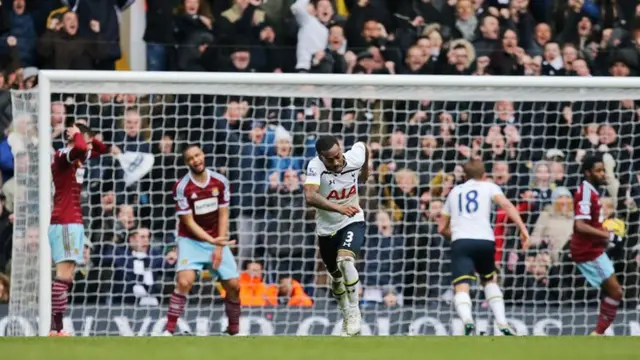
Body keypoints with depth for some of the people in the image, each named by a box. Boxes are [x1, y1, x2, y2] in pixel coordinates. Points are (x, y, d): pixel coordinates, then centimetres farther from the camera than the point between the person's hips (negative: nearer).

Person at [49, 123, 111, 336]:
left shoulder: (78, 158, 15)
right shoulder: (63, 157, -12)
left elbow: (102, 149, 30)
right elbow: (79, 148, -35)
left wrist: (89, 138, 12)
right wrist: (78, 135, -14)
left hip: (74, 223, 10)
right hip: (64, 223, -10)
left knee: (68, 276, 6)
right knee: (64, 274, -15)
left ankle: (56, 326, 5)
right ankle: (56, 328, -19)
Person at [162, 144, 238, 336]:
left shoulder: (220, 181, -4)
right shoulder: (182, 187, -14)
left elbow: (223, 215, -1)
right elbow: (189, 222, -12)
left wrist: (218, 247, -9)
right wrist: (211, 240, -23)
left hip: (217, 241, 4)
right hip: (191, 241, -4)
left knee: (233, 285, -2)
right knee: (184, 282, -24)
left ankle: (234, 331, 17)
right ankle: (168, 331, -21)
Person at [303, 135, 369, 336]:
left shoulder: (353, 158, -20)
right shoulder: (315, 167, -28)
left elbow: (362, 146, 6)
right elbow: (310, 197, -46)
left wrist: (365, 172, 23)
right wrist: (339, 208, -59)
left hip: (352, 222, -1)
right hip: (327, 228, 1)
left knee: (345, 260, -29)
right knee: (337, 276, 16)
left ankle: (354, 311, -16)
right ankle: (347, 316, 42)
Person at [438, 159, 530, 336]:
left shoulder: (455, 192, 28)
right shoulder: (488, 187, 19)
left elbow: (442, 228, 31)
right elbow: (506, 204, -3)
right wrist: (523, 228, -7)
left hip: (460, 242, 0)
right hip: (485, 240, 0)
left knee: (461, 288, -15)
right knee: (490, 281, 27)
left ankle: (468, 322, -45)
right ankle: (502, 324, 13)